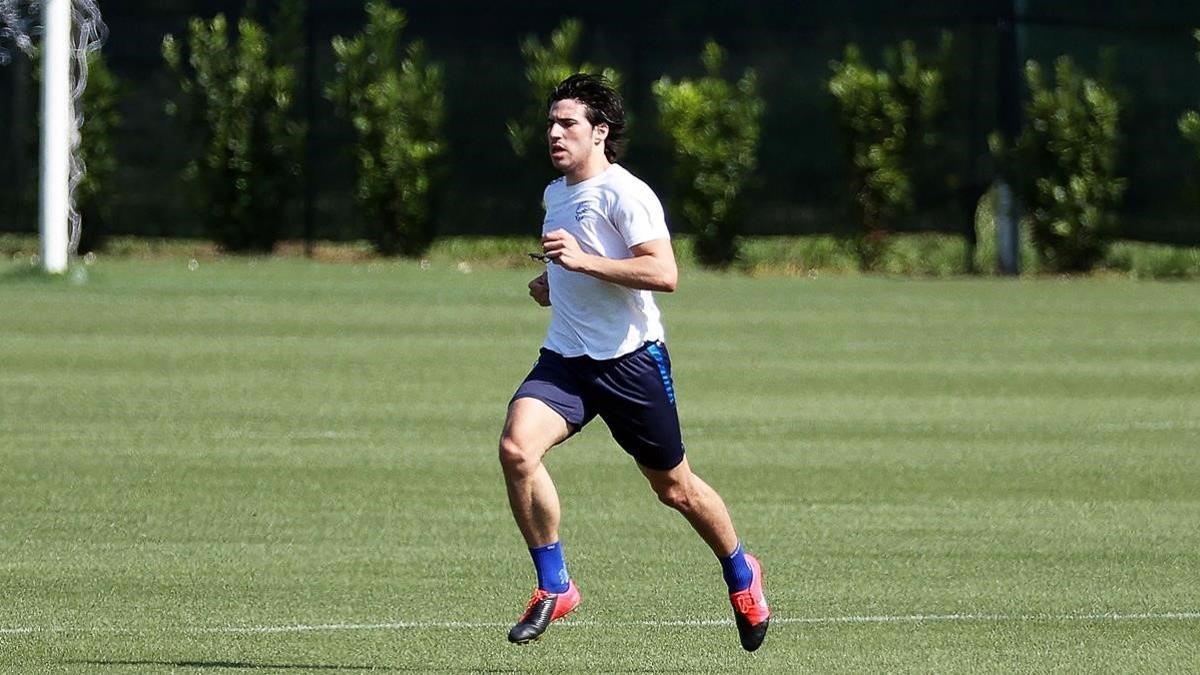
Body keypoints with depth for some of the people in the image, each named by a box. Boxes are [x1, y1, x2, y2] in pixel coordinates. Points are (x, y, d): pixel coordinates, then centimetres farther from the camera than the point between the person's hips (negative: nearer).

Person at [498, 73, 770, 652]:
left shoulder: (625, 194, -12)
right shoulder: (555, 194, 14)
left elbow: (664, 273, -24)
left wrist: (583, 261, -29)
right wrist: (553, 283, 11)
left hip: (632, 359, -6)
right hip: (565, 360, 6)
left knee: (673, 487, 8)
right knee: (516, 448, -21)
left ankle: (741, 575, 35)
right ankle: (553, 587, -10)